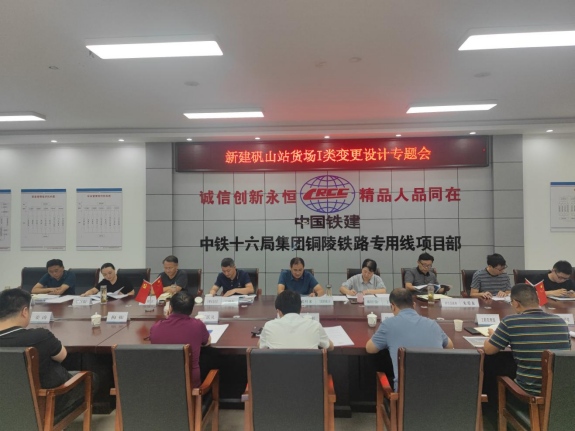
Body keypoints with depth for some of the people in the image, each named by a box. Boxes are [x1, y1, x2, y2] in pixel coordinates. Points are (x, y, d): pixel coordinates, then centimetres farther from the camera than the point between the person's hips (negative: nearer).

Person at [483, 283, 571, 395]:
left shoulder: (510, 322, -15)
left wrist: (493, 335, 18)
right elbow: (567, 350, 17)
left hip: (529, 391, -4)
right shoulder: (560, 322, -1)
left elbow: (488, 350, -4)